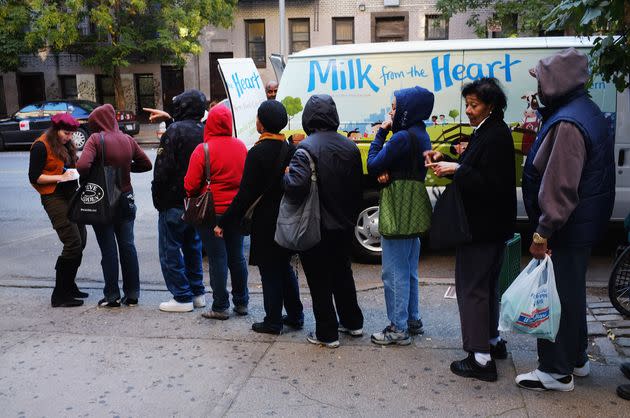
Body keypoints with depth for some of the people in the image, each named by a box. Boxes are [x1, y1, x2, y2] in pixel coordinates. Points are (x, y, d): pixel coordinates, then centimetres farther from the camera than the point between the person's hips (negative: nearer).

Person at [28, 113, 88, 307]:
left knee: (80, 242, 9)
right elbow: (34, 177, -11)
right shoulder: (41, 146, -9)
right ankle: (59, 295, -6)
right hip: (54, 198, -8)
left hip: (70, 196, 8)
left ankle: (69, 286, 24)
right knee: (72, 244, -14)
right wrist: (60, 177, -19)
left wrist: (75, 171, 0)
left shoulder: (66, 144, 14)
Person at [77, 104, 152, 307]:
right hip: (125, 199, 4)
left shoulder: (96, 139, -13)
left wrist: (88, 179, -8)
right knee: (128, 246, 10)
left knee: (108, 250, 3)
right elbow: (146, 164, 8)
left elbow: (82, 166, -26)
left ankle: (112, 296, 9)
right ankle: (132, 294, 15)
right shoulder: (127, 140, 1)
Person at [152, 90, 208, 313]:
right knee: (193, 248, 18)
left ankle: (182, 298, 4)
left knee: (170, 251, 1)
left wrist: (157, 197, -9)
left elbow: (163, 169, -19)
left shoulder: (175, 131, -15)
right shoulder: (204, 132, 9)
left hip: (174, 202, -8)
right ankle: (198, 293, 25)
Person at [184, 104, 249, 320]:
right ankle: (241, 302, 24)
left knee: (217, 259, 1)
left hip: (211, 212, -5)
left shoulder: (203, 150, -15)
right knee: (237, 256, 14)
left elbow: (191, 185, -13)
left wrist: (193, 200, 7)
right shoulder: (241, 146, 1)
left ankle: (220, 307, 8)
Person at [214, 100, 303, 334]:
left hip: (266, 221, -7)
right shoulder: (288, 148, 4)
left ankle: (273, 322, 13)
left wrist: (224, 223, -13)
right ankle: (295, 316, 26)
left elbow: (246, 194, -20)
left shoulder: (258, 152, -18)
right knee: (284, 267, 18)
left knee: (270, 272, 3)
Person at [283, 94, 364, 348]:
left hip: (316, 229, -6)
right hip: (344, 227, 7)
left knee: (319, 281, 5)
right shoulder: (349, 146, 3)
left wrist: (285, 175, -9)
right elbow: (358, 188, 9)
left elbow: (296, 185, -31)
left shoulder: (307, 147, -18)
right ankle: (353, 322, 34)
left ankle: (327, 334, 13)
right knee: (342, 273, 22)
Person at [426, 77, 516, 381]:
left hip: (482, 227, -11)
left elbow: (492, 185, -24)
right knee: (485, 285, 21)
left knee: (472, 287, -5)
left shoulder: (495, 136, -19)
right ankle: (492, 340, 37)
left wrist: (457, 169, -21)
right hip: (489, 227, 11)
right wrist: (445, 162, 4)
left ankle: (481, 358, 3)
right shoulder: (486, 132, 12)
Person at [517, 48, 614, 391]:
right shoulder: (588, 113, 12)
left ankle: (556, 372, 12)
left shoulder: (567, 124, -22)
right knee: (571, 293, 20)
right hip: (583, 226, 10)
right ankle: (576, 359, 34)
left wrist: (542, 233, -22)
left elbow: (560, 188, -26)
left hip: (565, 230, -10)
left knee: (555, 297, 0)